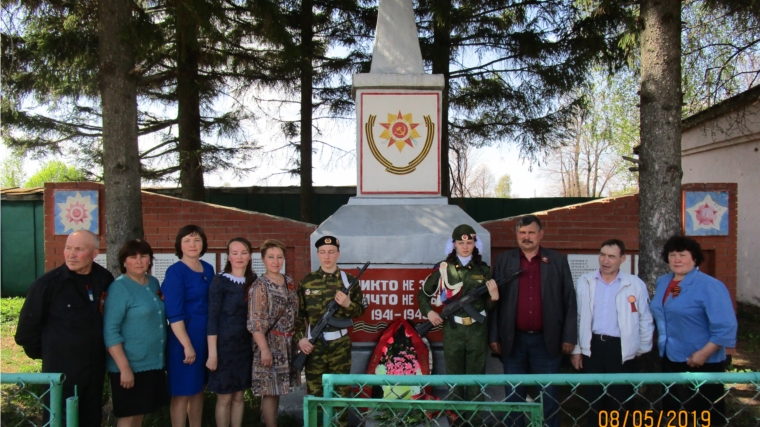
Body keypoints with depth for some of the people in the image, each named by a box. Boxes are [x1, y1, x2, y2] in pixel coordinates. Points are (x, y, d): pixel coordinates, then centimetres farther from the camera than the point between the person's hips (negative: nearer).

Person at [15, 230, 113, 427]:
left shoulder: (104, 279, -3)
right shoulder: (48, 283, -15)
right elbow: (28, 324, -6)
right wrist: (40, 352, 3)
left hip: (95, 366, 4)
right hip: (61, 368, -4)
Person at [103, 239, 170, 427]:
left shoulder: (153, 283, 7)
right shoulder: (119, 287, -14)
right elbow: (110, 331, -19)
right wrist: (124, 368, -22)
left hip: (154, 363, 6)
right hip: (130, 366, -6)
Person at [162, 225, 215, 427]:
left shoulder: (208, 269, 7)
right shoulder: (175, 272, -13)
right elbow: (174, 314, -17)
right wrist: (187, 345, -19)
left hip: (206, 336, 7)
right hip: (184, 338, -7)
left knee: (198, 388, 17)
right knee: (182, 392, 3)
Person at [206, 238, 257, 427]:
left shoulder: (253, 281, 5)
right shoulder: (220, 281, -10)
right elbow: (212, 319, -12)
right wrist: (212, 352, -15)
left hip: (245, 345, 5)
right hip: (224, 345, -5)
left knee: (239, 396, 13)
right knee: (224, 398, 4)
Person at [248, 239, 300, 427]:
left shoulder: (289, 282, 8)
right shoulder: (259, 286, -12)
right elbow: (255, 322, -16)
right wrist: (264, 349, -18)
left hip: (288, 344, 6)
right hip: (270, 344, -6)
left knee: (277, 390, 13)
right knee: (270, 391, 0)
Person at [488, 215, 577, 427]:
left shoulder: (558, 260, 2)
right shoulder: (504, 261, 4)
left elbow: (569, 301, 2)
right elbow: (495, 301, 3)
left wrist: (569, 337, -2)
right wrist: (494, 337, -1)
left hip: (547, 340, 0)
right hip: (513, 340, 1)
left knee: (548, 396, 8)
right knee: (514, 396, 10)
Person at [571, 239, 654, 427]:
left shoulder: (636, 284, -3)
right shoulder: (584, 282, 2)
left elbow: (645, 320, 3)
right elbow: (576, 317, 5)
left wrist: (643, 349, 4)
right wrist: (576, 348, 4)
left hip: (622, 349, -1)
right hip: (592, 347, 2)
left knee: (619, 401, 9)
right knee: (593, 399, 12)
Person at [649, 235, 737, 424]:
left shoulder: (709, 286, -16)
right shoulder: (662, 282, 6)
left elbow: (725, 327, -21)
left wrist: (703, 354, -22)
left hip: (701, 363, -7)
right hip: (669, 359, 7)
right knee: (672, 410, 19)